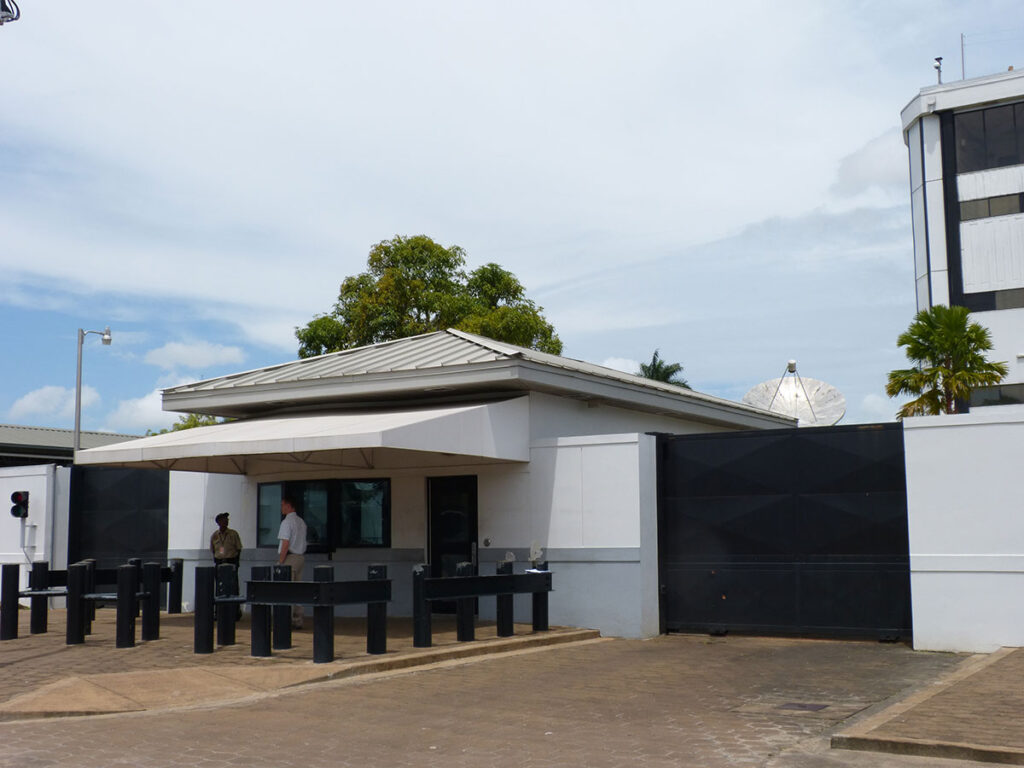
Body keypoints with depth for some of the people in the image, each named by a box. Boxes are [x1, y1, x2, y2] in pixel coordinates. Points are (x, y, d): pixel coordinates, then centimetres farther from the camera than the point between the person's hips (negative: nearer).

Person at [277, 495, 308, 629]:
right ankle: (298, 621, 14)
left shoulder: (287, 522, -12)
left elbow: (285, 544, -17)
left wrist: (280, 562, -14)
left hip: (289, 558, -8)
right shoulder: (301, 522, 15)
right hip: (301, 556, 8)